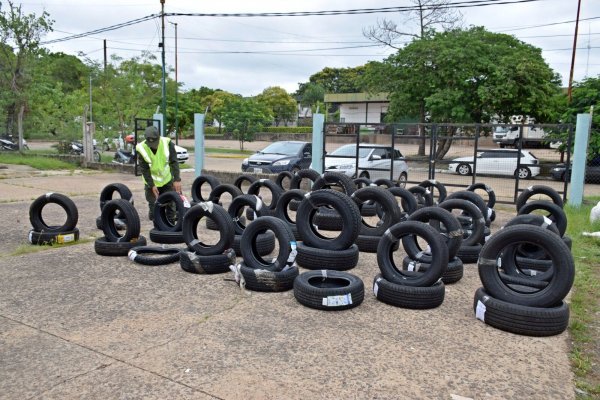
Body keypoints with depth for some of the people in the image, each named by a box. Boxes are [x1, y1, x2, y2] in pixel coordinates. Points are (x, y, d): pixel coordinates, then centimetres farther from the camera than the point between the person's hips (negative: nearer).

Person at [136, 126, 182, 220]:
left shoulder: (167, 143, -19)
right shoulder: (141, 148, -20)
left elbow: (174, 162, -18)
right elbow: (144, 169, -15)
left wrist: (177, 179, -26)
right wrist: (152, 185, -18)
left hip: (167, 180, 1)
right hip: (151, 182, -1)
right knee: (153, 205, 3)